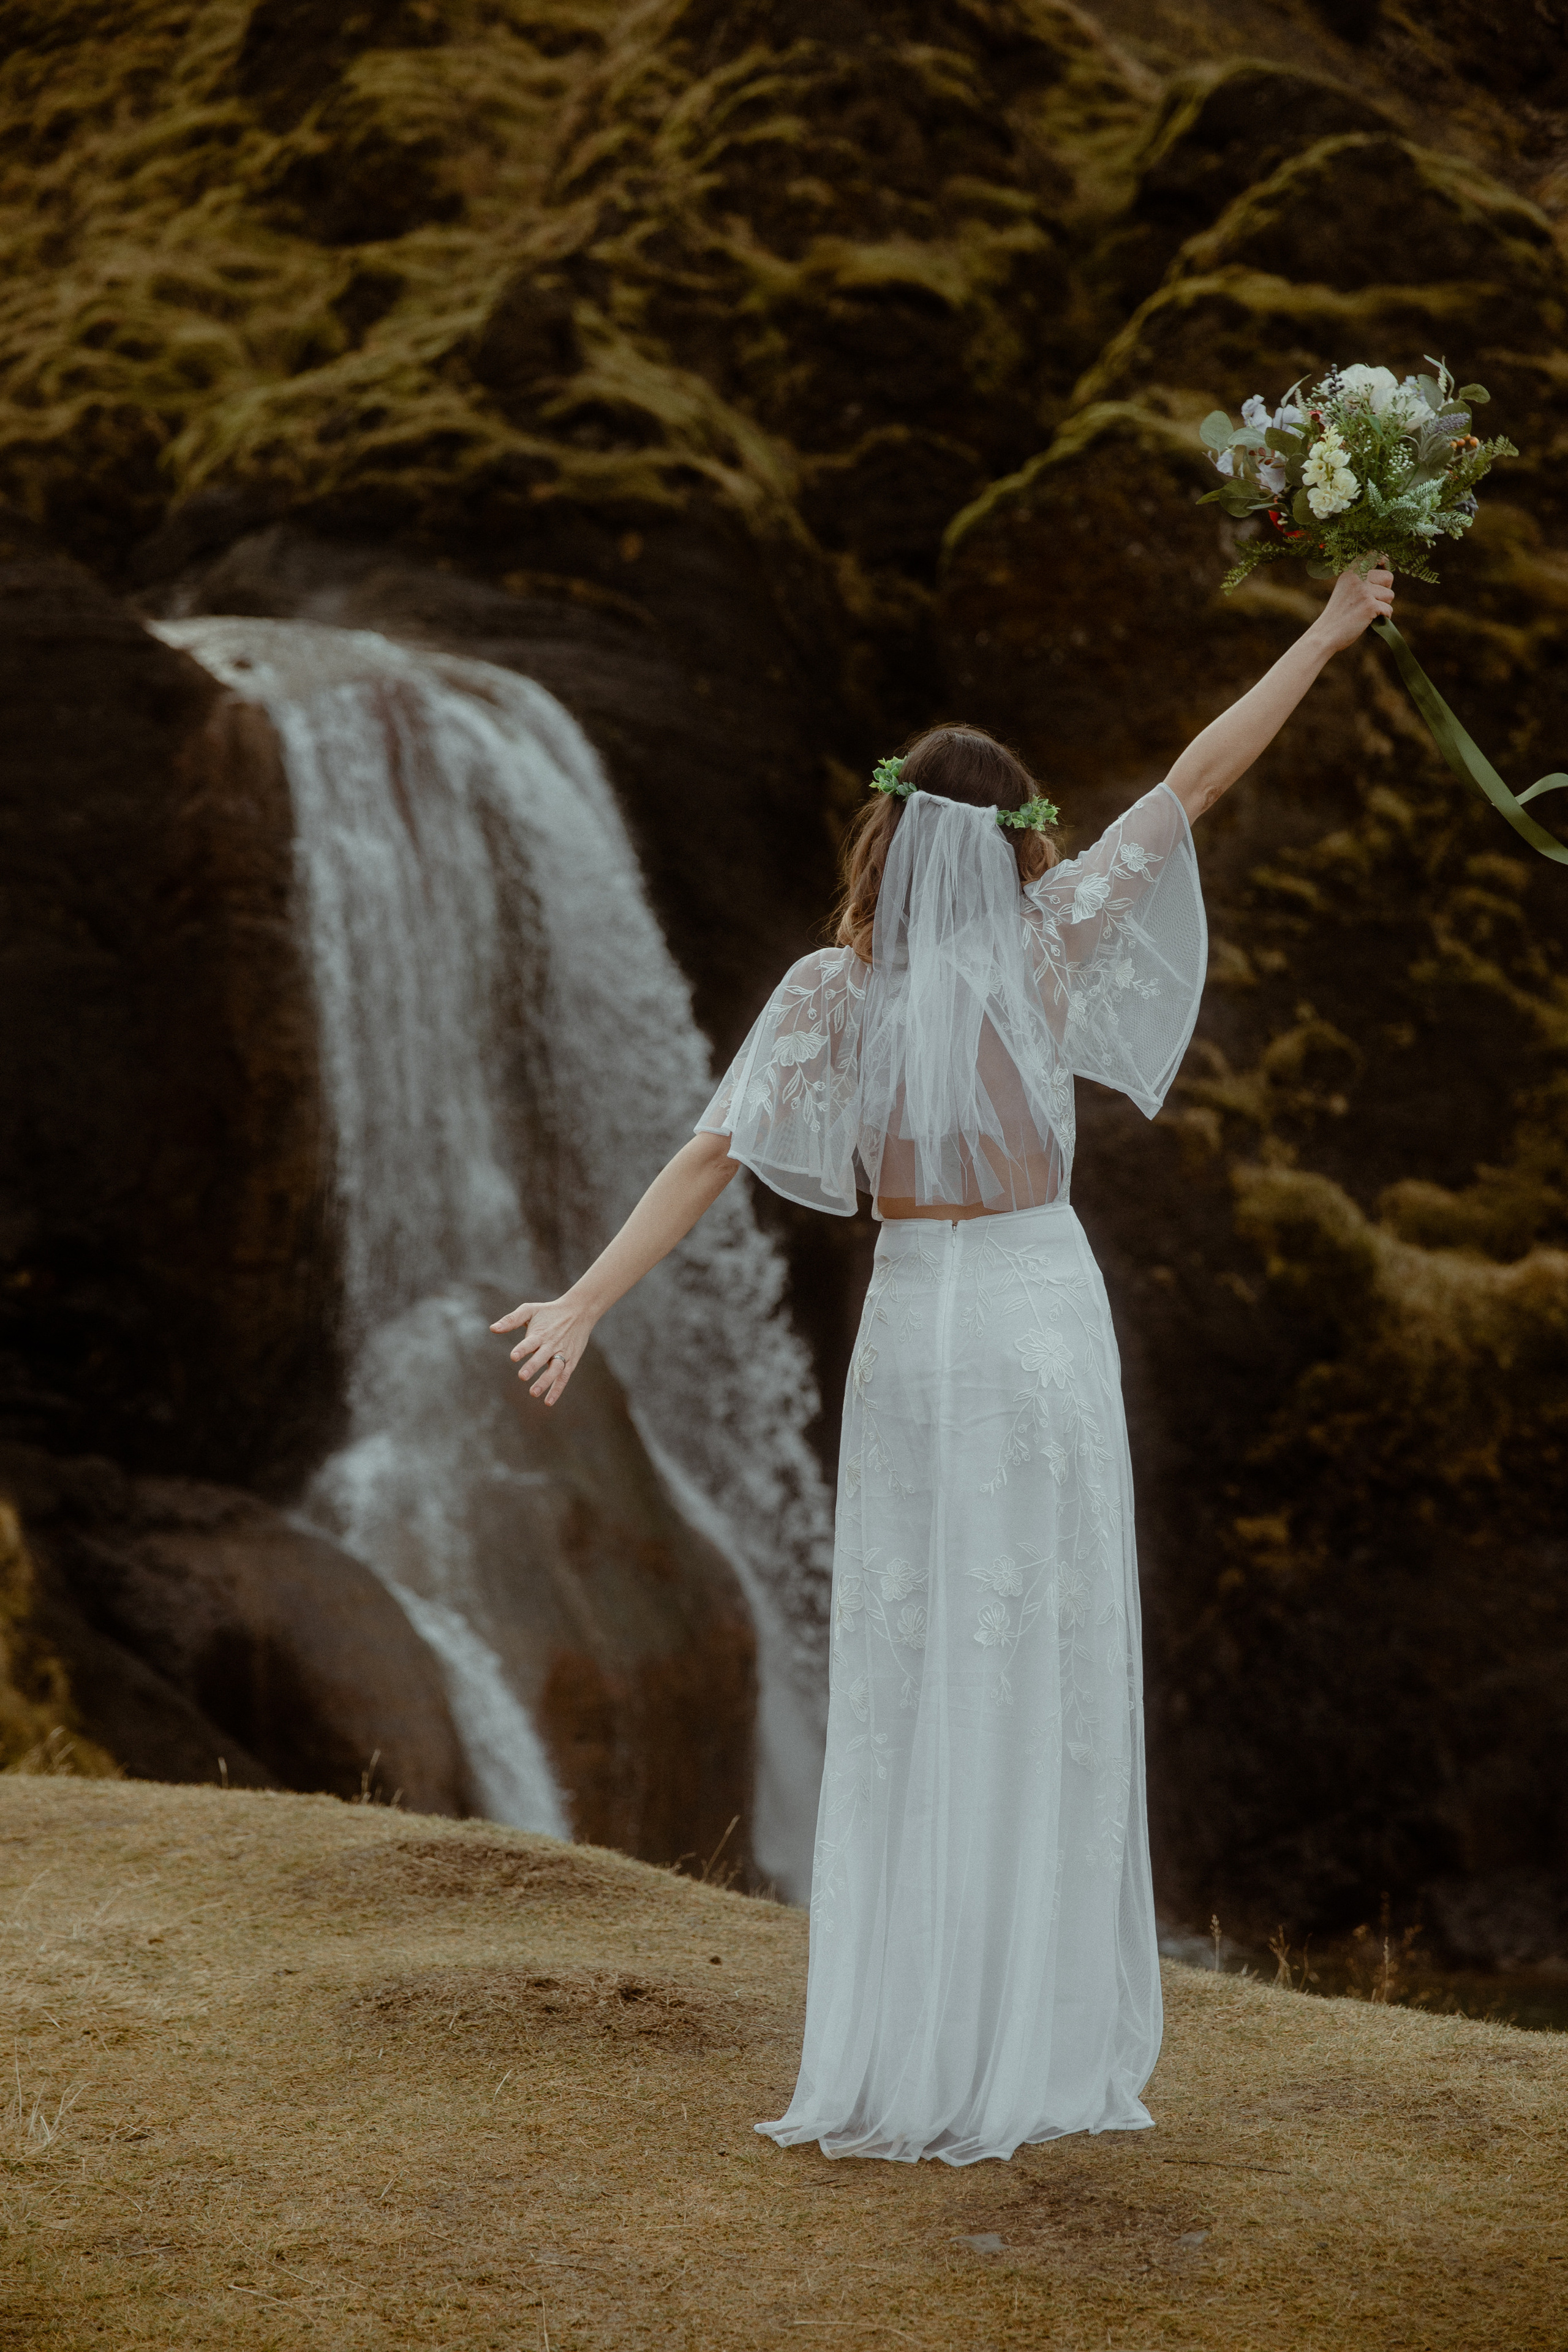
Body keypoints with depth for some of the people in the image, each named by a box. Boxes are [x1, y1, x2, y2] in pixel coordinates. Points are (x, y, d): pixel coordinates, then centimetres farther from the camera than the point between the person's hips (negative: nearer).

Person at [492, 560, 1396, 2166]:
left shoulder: (832, 993, -5)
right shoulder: (1042, 947, -5)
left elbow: (707, 1161, -14)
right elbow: (1196, 781, 0)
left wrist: (585, 1303, -17)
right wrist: (1326, 632, 8)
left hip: (917, 1331, 0)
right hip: (1049, 1322, 0)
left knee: (910, 1689, 4)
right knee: (1049, 1686, 4)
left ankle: (900, 2060, 3)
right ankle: (1029, 2051, 6)